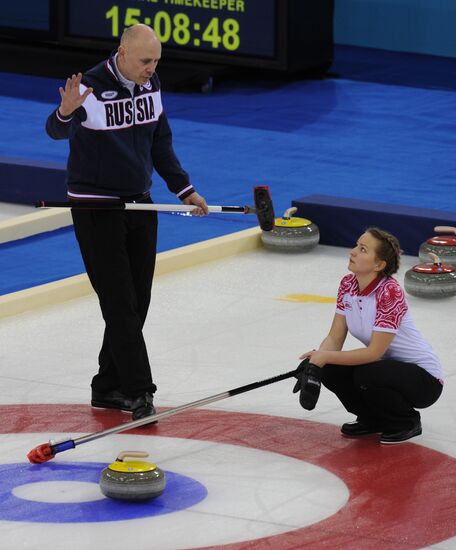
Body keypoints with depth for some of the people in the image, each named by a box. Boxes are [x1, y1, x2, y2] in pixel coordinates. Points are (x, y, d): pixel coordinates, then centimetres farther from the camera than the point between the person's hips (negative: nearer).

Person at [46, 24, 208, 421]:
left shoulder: (151, 85, 3)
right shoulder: (92, 88, -19)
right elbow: (57, 131, -35)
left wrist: (184, 189, 10)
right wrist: (66, 112, -58)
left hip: (139, 205, 7)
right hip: (96, 207, -7)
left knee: (137, 302, 8)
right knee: (120, 303, -7)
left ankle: (109, 387, 18)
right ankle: (137, 391, -4)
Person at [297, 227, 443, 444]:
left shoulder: (390, 292, -28)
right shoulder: (347, 284, -5)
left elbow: (374, 352, -28)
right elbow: (335, 338, -4)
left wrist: (325, 356, -28)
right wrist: (316, 358, -25)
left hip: (424, 379, -7)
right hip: (386, 366, 7)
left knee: (367, 375, -33)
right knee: (330, 371, -15)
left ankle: (408, 422, -4)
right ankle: (374, 419, 10)